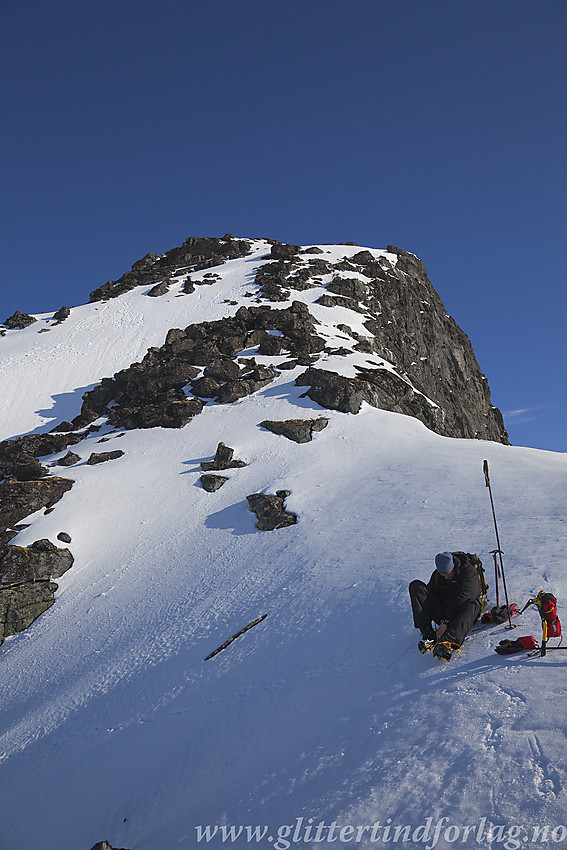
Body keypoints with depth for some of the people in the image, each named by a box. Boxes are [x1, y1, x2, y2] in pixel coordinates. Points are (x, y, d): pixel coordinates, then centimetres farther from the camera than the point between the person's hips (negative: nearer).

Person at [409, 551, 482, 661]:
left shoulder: (469, 572, -15)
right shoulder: (437, 574, 1)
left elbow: (461, 600, -25)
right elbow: (429, 594, -2)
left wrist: (445, 623, -32)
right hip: (442, 612, 4)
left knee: (472, 604, -38)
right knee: (416, 586, -15)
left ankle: (450, 641, -60)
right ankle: (428, 635, -28)